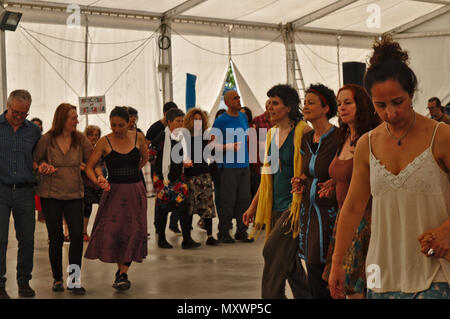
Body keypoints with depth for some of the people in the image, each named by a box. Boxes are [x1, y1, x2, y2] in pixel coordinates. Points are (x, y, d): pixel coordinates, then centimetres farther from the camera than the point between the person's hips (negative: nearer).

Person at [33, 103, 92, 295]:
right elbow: (34, 162, 6)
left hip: (74, 194, 2)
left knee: (77, 235, -8)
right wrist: (42, 167, -14)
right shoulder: (46, 139, -4)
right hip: (50, 195, -1)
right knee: (56, 238, 4)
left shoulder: (80, 139, 2)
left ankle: (74, 281, 2)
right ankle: (57, 279, 20)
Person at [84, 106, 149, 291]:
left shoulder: (138, 138, 1)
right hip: (114, 191, -1)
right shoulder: (104, 142, -6)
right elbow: (89, 167, -6)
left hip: (135, 191, 2)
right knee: (111, 230, -7)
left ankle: (123, 274, 4)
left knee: (132, 231, -3)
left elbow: (145, 158, 20)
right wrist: (97, 180, -24)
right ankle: (121, 269, 15)